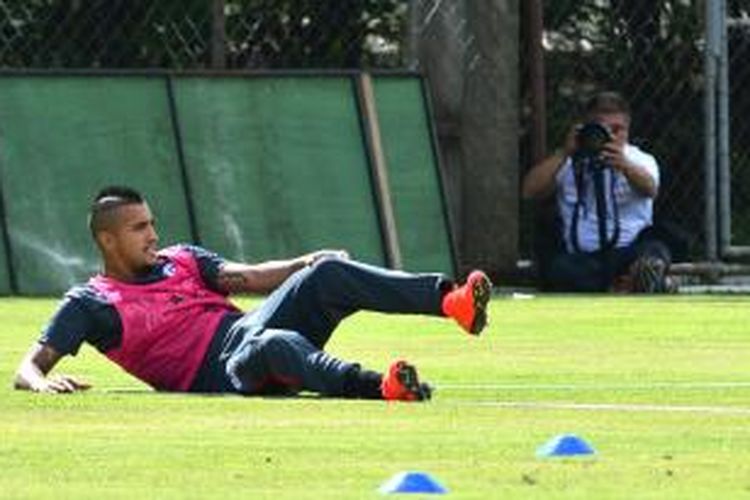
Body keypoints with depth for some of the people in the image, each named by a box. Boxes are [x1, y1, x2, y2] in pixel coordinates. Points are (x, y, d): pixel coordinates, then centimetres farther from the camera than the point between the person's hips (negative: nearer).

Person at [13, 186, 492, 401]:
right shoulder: (89, 304, 7)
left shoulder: (181, 260, 23)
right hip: (222, 378, -6)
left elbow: (246, 278, 11)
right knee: (276, 345, -40)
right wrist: (41, 383, -26)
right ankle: (377, 386, -65)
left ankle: (448, 298, -34)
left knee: (328, 275, -17)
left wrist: (307, 263, -8)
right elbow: (29, 366, 0)